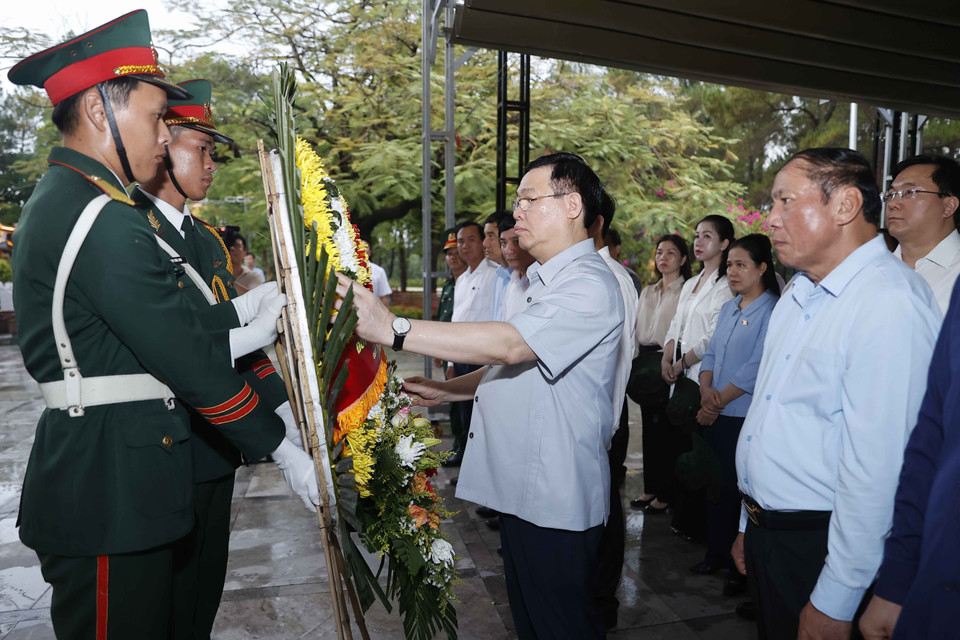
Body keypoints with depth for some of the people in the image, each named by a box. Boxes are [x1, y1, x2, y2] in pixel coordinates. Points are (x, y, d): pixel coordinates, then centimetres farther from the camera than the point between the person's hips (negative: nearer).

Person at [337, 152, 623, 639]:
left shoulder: (590, 286, -18)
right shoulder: (542, 280, 16)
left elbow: (509, 344, -31)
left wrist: (395, 329, -34)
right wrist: (444, 391, 11)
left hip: (557, 499, -10)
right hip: (518, 488, 10)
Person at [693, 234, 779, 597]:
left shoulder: (772, 311, -11)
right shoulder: (728, 309, 13)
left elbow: (757, 367, -16)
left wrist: (719, 402, -13)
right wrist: (706, 390, -5)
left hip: (746, 418, -7)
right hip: (715, 416, 7)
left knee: (738, 490, 2)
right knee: (716, 487, 15)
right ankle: (716, 554, 30)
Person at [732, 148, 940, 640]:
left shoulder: (890, 303, -21)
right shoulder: (799, 294, 9)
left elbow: (876, 465, -25)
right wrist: (750, 524, 15)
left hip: (819, 545, -8)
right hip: (765, 528, 8)